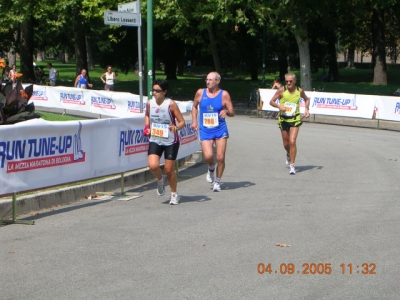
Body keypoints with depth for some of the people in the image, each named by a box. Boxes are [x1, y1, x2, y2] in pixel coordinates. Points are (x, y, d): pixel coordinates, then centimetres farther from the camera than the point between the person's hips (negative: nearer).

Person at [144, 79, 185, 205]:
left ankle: (174, 194, 27)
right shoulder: (149, 103, -2)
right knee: (153, 166, -18)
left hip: (171, 141, -3)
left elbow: (182, 122, -10)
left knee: (169, 170, 3)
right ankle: (160, 180, 17)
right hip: (155, 140, 3)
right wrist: (147, 127, 5)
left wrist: (176, 127, -31)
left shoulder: (171, 104, -14)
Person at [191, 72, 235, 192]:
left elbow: (232, 113, 0)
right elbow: (194, 106, 19)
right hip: (205, 130, 1)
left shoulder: (224, 94, -3)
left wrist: (226, 111, -22)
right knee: (208, 156, -16)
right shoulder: (200, 93, 2)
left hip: (220, 129, -1)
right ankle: (211, 169, 20)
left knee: (220, 158, -2)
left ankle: (217, 181, 18)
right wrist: (194, 121, 7)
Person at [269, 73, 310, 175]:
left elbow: (307, 99, 17)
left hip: (295, 119, -1)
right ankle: (288, 154, 48)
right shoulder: (282, 90, -7)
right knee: (286, 144, 12)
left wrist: (307, 109, -1)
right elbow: (271, 101, -2)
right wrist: (279, 106, -21)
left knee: (292, 142, -15)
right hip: (283, 119, 1)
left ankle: (292, 165, -7)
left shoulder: (299, 91, -3)